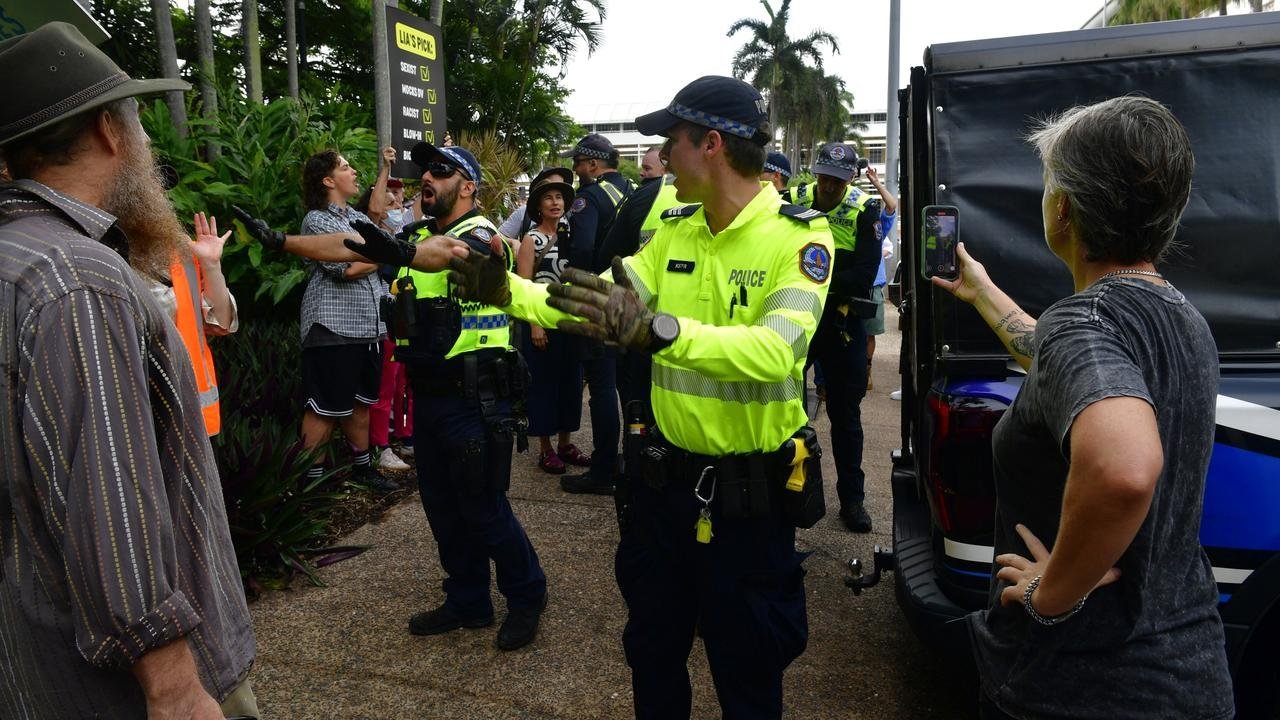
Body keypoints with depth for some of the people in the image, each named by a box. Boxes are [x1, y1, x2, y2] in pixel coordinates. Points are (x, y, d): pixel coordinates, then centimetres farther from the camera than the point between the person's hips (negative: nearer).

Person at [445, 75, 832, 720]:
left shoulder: (798, 236, -16)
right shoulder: (673, 230, 4)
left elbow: (775, 351, -32)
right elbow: (596, 303, 3)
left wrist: (653, 331, -45)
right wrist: (507, 292, -10)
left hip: (749, 493, -5)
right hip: (667, 475, 6)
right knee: (651, 651, 23)